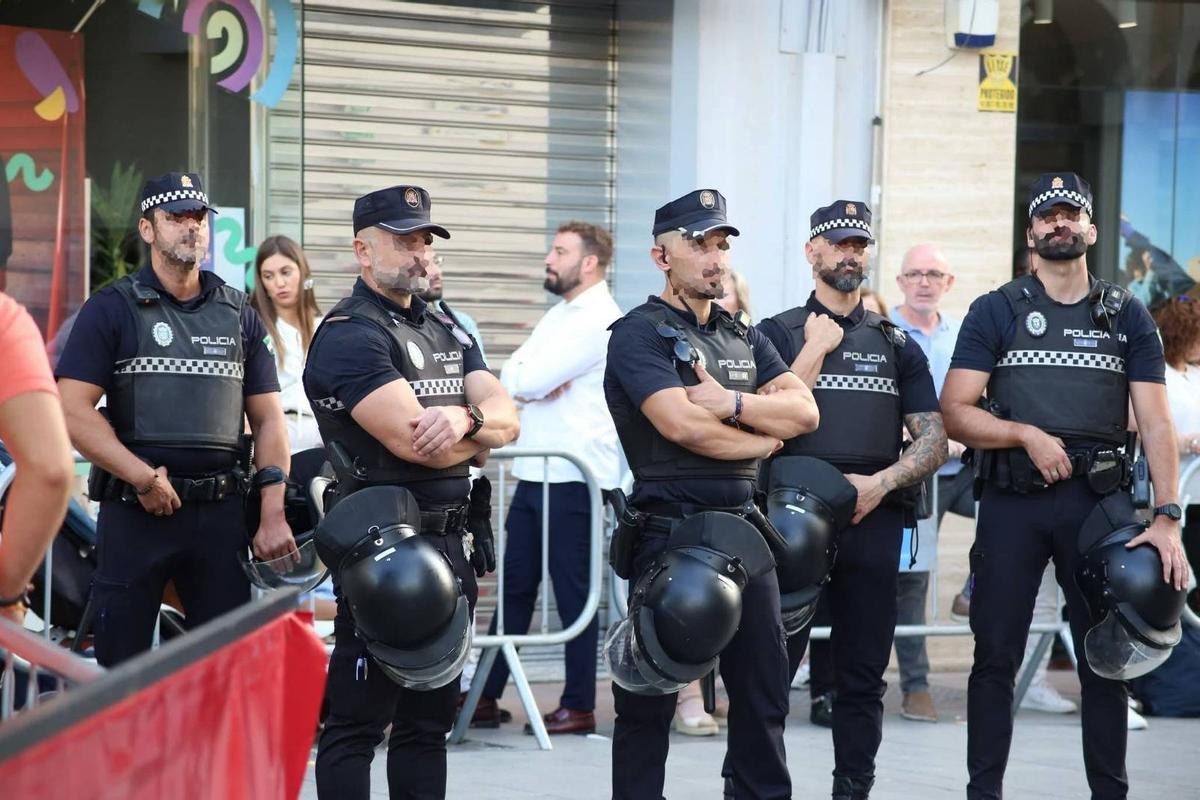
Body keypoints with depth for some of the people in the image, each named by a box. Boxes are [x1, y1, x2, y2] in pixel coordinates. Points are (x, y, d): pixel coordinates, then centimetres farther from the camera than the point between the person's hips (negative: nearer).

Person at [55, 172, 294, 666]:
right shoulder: (112, 310, 2)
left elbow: (268, 420, 13)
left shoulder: (239, 314, 14)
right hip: (134, 511, -3)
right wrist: (144, 478, -14)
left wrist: (272, 515, 2)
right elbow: (72, 411, -7)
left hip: (221, 511, 3)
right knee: (121, 667, 0)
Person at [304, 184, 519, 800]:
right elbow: (416, 442, -21)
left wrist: (466, 418, -16)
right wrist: (480, 432, -2)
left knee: (430, 718, 12)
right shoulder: (350, 336, -10)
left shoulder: (448, 330, 17)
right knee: (358, 720, -4)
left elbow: (507, 420, 7)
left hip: (448, 541, 8)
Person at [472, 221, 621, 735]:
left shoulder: (598, 321, -12)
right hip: (535, 474, 9)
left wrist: (527, 380, 1)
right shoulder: (559, 315, 18)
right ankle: (487, 696, 15)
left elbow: (529, 381, -19)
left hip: (574, 476, -9)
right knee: (514, 586, 11)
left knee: (572, 591, -2)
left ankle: (579, 706, 5)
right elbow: (511, 376, 9)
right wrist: (532, 382, -9)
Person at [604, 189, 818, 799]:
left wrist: (731, 405, -12)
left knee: (763, 687, 9)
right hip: (669, 530, -7)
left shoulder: (744, 338, 17)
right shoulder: (640, 335, -6)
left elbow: (804, 411, 4)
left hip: (742, 527, 7)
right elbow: (682, 424, -19)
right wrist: (763, 437, -4)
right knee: (650, 696, 0)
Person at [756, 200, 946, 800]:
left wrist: (880, 483, -9)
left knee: (863, 676, 5)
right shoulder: (778, 334, 7)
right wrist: (816, 350, -7)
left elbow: (933, 440, 7)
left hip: (873, 521, 3)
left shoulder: (897, 345, 14)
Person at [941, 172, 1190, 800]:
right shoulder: (996, 312, 6)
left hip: (1098, 499, 1)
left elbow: (1155, 422, 3)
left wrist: (1167, 516, -8)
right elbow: (956, 413, 0)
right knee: (996, 656, 2)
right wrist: (1028, 435, -15)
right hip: (1013, 497, -1)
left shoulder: (1127, 317, 9)